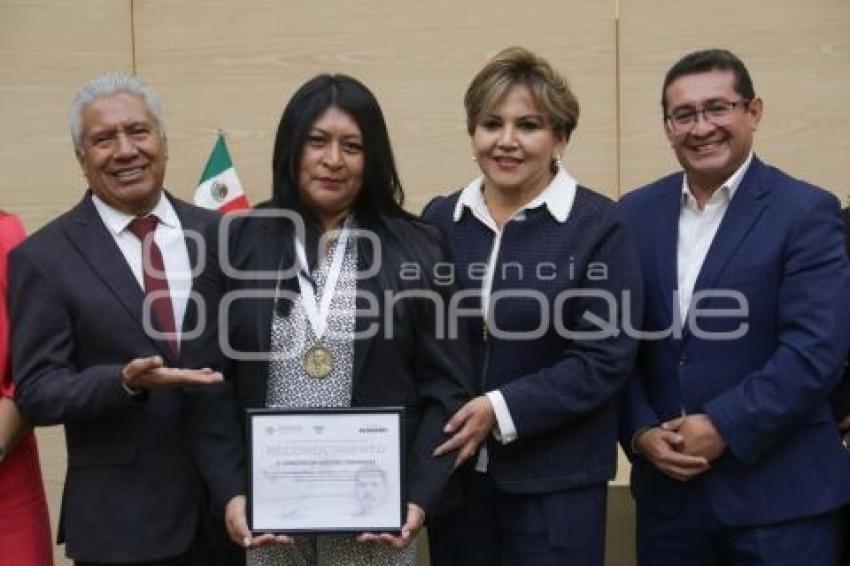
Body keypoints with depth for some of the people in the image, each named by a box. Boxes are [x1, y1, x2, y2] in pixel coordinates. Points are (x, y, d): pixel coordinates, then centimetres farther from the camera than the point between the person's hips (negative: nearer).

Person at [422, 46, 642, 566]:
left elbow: (606, 357, -12)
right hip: (453, 467, 4)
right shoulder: (440, 220, 6)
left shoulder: (599, 225, -7)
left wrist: (501, 410, -18)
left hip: (555, 477, -3)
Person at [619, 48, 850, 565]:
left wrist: (721, 427, -17)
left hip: (778, 491, -3)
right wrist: (641, 432, -6)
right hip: (667, 483, 4)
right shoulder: (636, 213, 6)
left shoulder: (807, 212, -6)